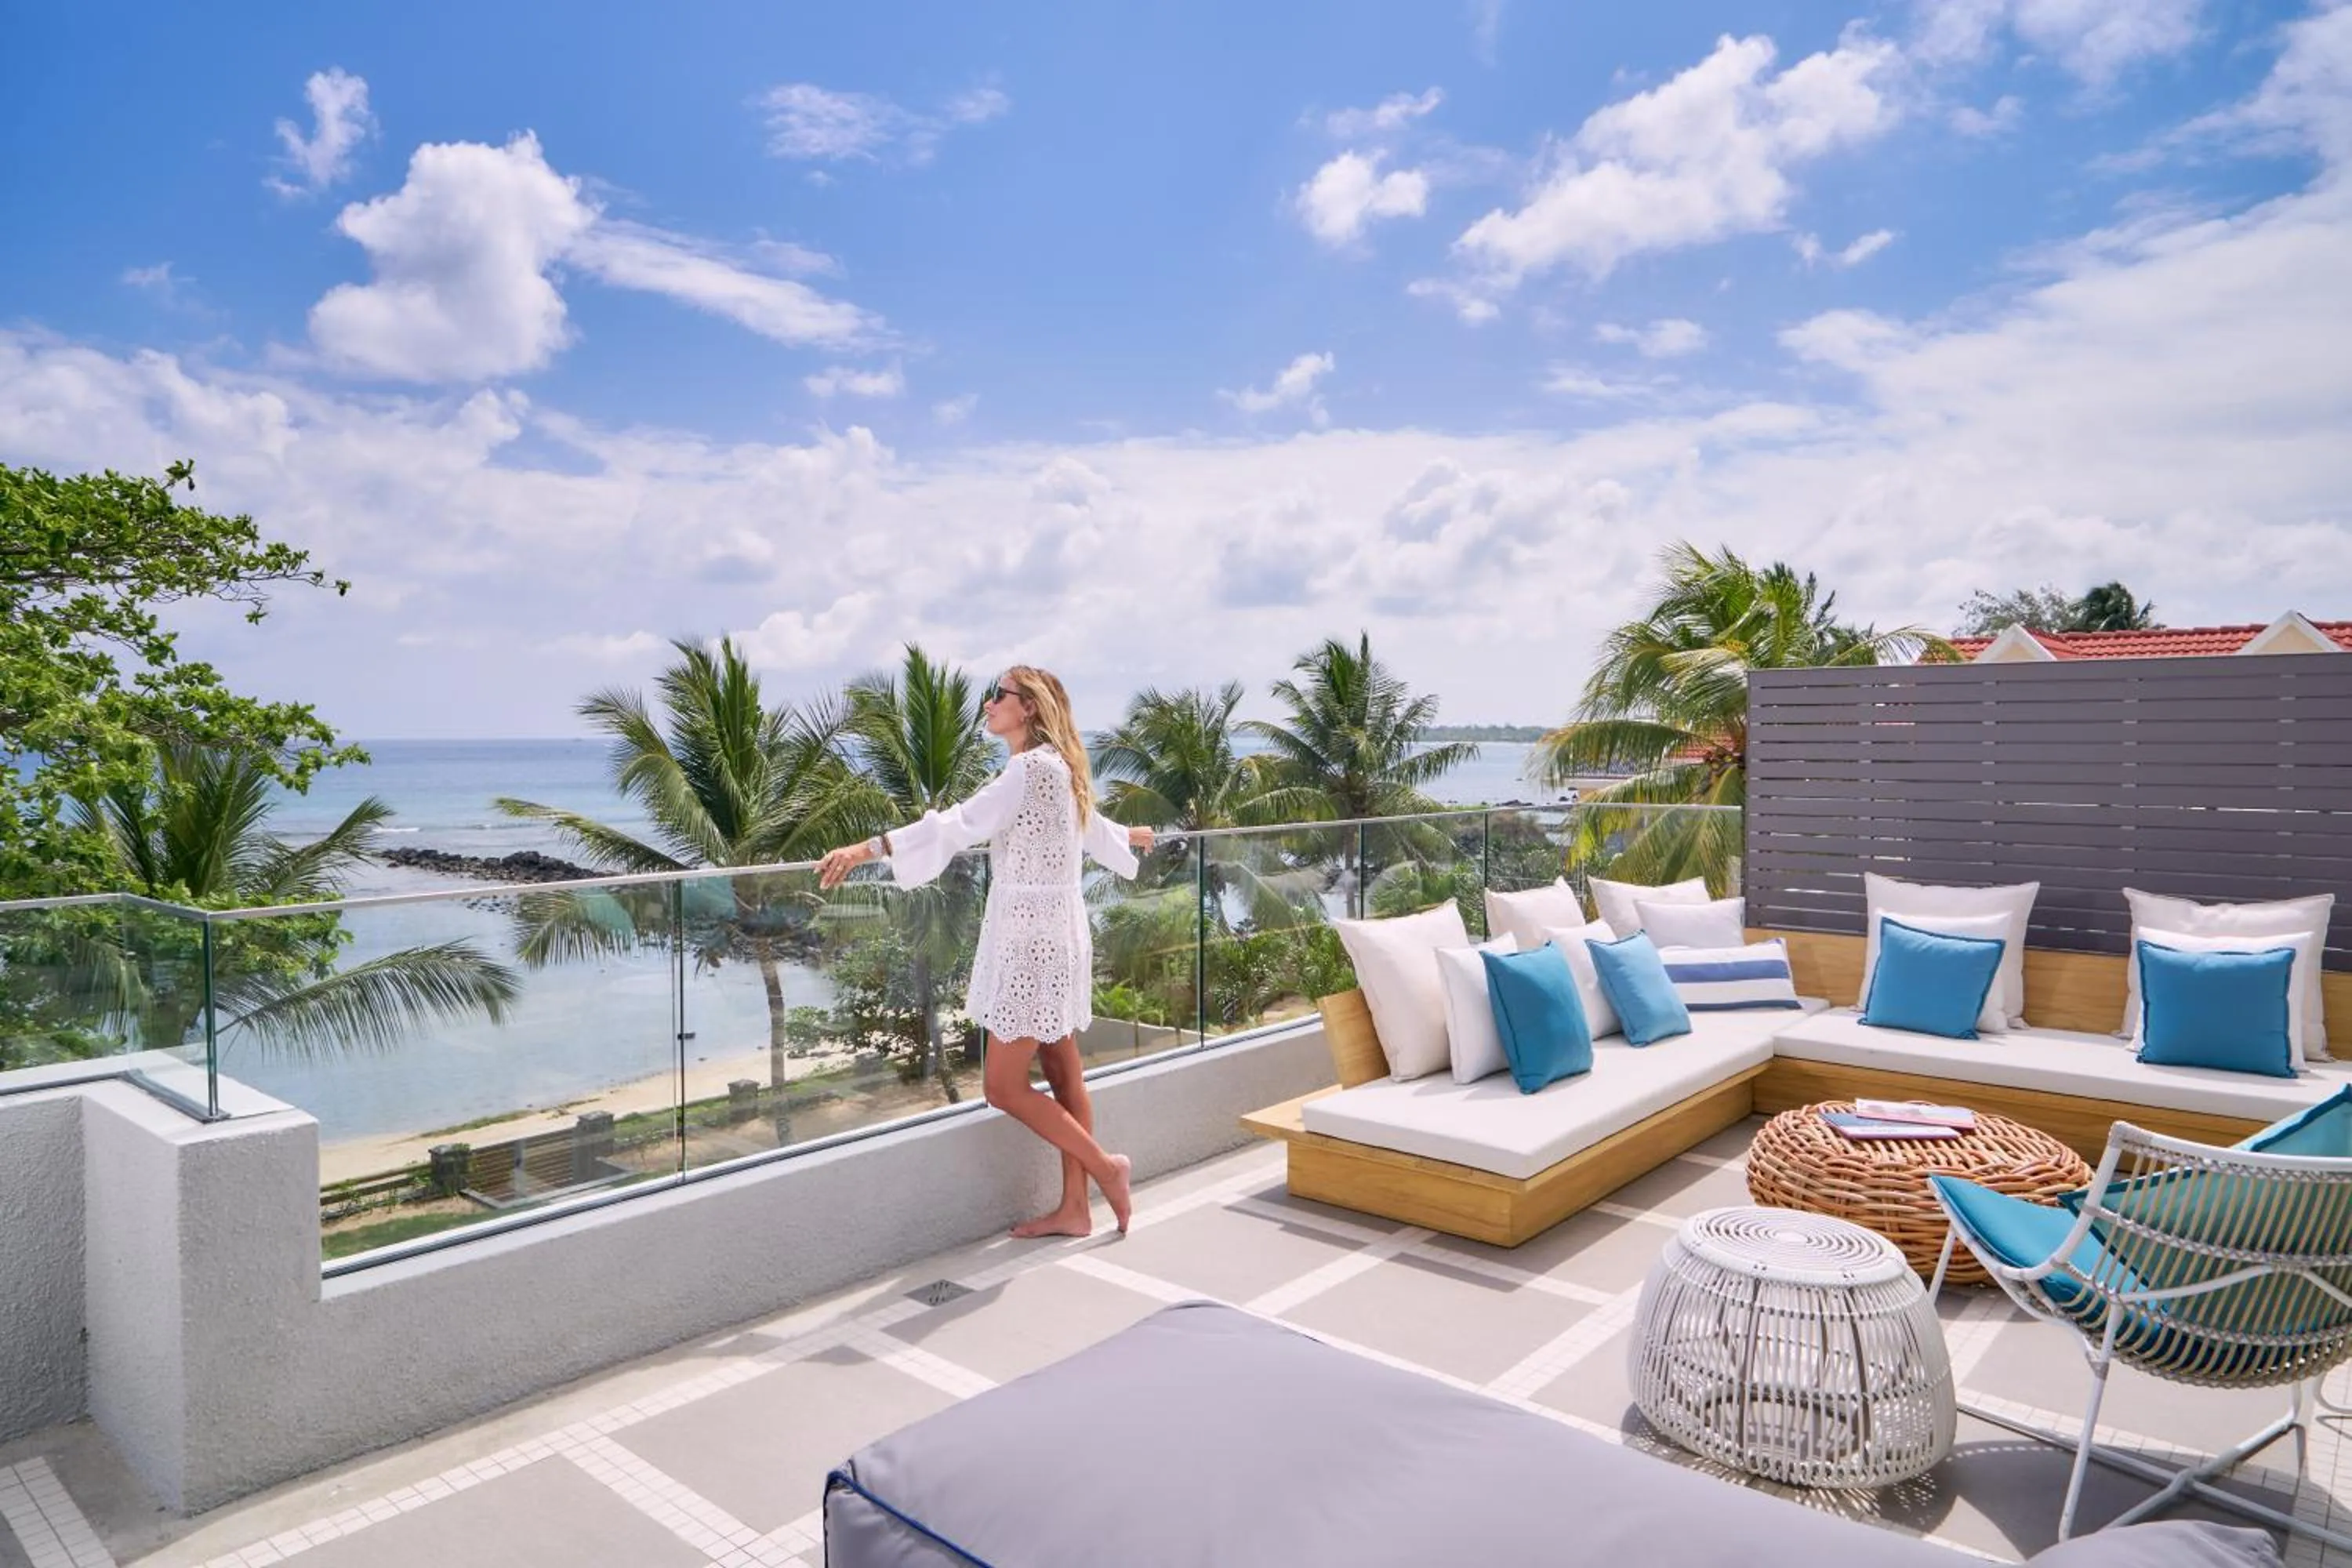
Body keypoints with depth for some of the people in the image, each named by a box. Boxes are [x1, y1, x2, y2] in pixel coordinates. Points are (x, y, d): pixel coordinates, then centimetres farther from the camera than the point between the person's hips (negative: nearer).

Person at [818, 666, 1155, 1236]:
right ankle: (1074, 1207, 19)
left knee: (1004, 1086, -4)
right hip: (1048, 937, 10)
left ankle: (1105, 1167, 8)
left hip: (1034, 942, -10)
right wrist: (1130, 837, 56)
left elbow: (961, 823, -26)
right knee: (1063, 1075, 12)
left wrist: (869, 847, -31)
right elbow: (1093, 827, 33)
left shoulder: (1034, 766, -15)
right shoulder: (1055, 767, 15)